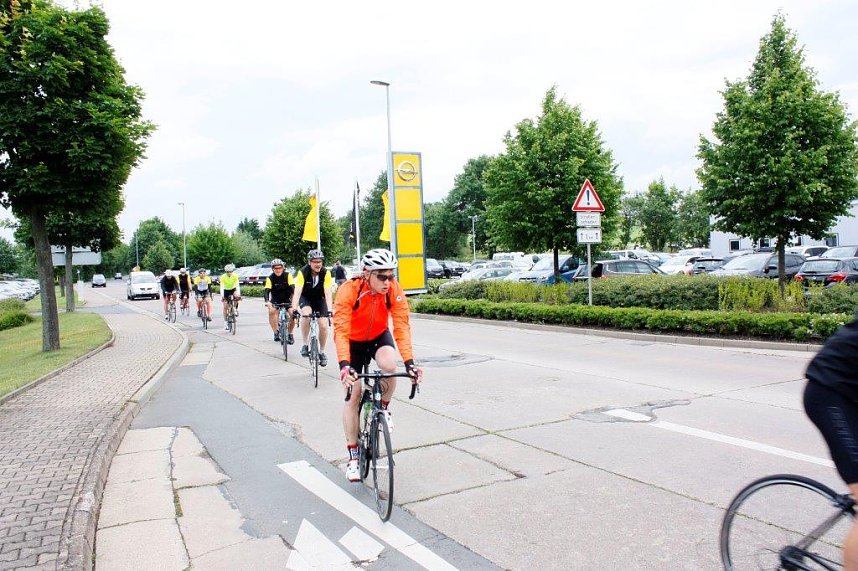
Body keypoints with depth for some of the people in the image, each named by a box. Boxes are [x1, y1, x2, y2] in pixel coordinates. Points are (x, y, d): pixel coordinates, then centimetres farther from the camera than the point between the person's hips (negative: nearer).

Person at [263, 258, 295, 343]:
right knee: (272, 311, -27)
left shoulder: (288, 275, -18)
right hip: (275, 300, 0)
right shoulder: (270, 278, -18)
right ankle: (276, 332, -10)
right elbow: (266, 290, -29)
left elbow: (293, 288, -28)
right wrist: (267, 301, -48)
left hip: (287, 299, 0)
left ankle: (290, 333, 1)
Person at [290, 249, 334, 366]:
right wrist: (294, 310, -45)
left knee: (323, 325, -10)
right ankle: (305, 344, -16)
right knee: (306, 314, -32)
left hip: (319, 299, 1)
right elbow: (297, 292, -34)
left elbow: (327, 293, -29)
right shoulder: (303, 272, -27)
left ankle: (322, 352, 12)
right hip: (306, 298, -1)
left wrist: (329, 310, -41)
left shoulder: (326, 273, -25)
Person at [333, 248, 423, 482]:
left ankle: (384, 407, -1)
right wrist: (344, 365, -50)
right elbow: (341, 330, -37)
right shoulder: (349, 290, -32)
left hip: (379, 337, 1)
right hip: (354, 342, -1)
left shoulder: (394, 290, -25)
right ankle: (353, 455, 11)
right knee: (353, 396, -3)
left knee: (389, 365, -32)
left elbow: (402, 326, -27)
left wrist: (409, 363, -37)